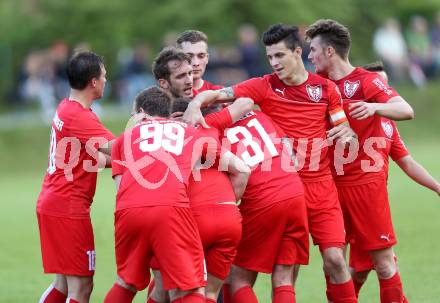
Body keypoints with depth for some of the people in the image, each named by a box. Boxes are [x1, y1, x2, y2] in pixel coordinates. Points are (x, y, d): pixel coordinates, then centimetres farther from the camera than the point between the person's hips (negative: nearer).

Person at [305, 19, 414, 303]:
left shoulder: (367, 81, -8)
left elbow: (406, 111, -18)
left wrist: (374, 107, -35)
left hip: (365, 181, -5)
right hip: (331, 183, 5)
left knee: (383, 260, -4)